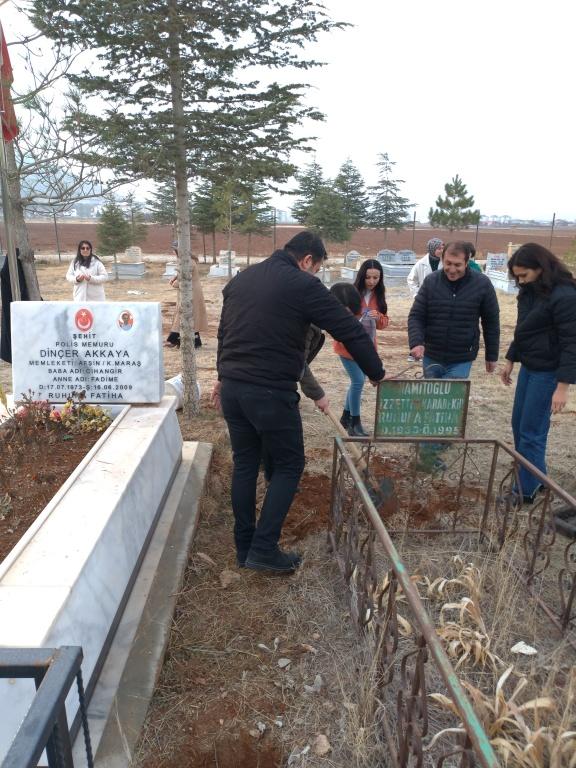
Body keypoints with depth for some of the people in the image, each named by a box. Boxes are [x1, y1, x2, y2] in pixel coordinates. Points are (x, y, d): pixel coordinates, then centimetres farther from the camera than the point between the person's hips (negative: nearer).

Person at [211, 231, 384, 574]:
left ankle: (244, 547, 27)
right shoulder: (303, 286, -9)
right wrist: (377, 374, 6)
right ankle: (264, 549, 11)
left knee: (244, 464, 17)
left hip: (232, 388, 7)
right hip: (271, 393, -7)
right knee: (289, 466, 10)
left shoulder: (241, 279, 13)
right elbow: (351, 331, -6)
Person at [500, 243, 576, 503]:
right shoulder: (530, 291, 6)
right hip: (528, 367, 9)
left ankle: (527, 491, 12)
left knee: (531, 432, -2)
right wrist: (510, 360, 20)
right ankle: (534, 477, 31)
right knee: (518, 425, 15)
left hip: (548, 373, -9)